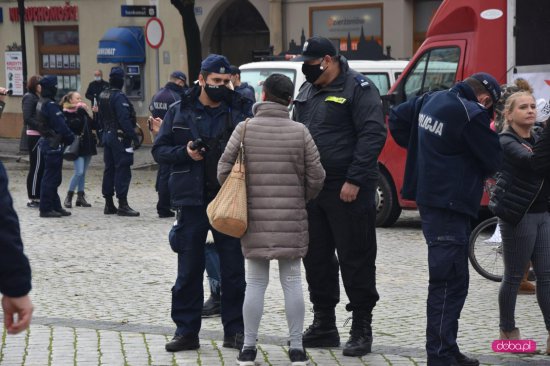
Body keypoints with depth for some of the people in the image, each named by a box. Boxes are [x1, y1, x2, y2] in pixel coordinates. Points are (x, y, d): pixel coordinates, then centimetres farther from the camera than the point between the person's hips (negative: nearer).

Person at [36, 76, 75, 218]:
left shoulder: (41, 103, 13)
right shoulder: (50, 105, -19)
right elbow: (61, 125, -20)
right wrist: (71, 138, -7)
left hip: (45, 141, 10)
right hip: (53, 144, -10)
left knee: (52, 177, 15)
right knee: (51, 177, -5)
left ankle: (55, 206, 21)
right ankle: (46, 209, -2)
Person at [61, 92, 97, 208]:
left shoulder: (82, 112, 16)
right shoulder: (66, 113, -6)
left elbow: (93, 126, 13)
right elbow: (73, 124, -23)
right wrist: (81, 112, -19)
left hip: (87, 146, 7)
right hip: (77, 147, -7)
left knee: (83, 173, 9)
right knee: (79, 172, -14)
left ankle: (81, 197, 13)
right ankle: (69, 197, -3)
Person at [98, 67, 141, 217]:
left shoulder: (103, 95, 9)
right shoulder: (119, 97, -17)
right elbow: (125, 120, -22)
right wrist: (134, 137, -21)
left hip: (107, 135, 9)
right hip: (120, 137, -9)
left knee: (109, 169, 12)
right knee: (122, 170, -7)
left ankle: (109, 204, 16)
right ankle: (122, 205, -9)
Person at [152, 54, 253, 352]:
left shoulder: (240, 110, 5)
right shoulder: (179, 112, 6)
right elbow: (159, 150, 6)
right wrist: (185, 152, -10)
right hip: (192, 201, 0)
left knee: (234, 269, 4)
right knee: (189, 270, 5)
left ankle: (234, 330, 13)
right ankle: (186, 330, 12)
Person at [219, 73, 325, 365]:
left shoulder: (245, 129, -3)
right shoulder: (300, 132, -3)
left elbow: (224, 171, -2)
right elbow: (316, 177, -2)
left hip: (254, 219, 0)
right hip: (292, 220, 0)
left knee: (255, 282, 8)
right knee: (292, 280, 6)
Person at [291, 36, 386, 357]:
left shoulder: (358, 88, -9)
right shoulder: (308, 91, 16)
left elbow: (373, 135, -16)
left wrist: (354, 180, -20)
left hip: (348, 190, -8)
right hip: (311, 188, 8)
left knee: (355, 258, -3)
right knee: (316, 256, 12)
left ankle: (362, 329, 5)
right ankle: (324, 325, 23)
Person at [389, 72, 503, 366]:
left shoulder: (431, 100, 9)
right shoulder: (472, 115, -17)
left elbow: (397, 117, 22)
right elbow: (493, 161, -10)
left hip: (429, 198, 10)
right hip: (450, 205, -10)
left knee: (451, 279, 18)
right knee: (449, 282, -7)